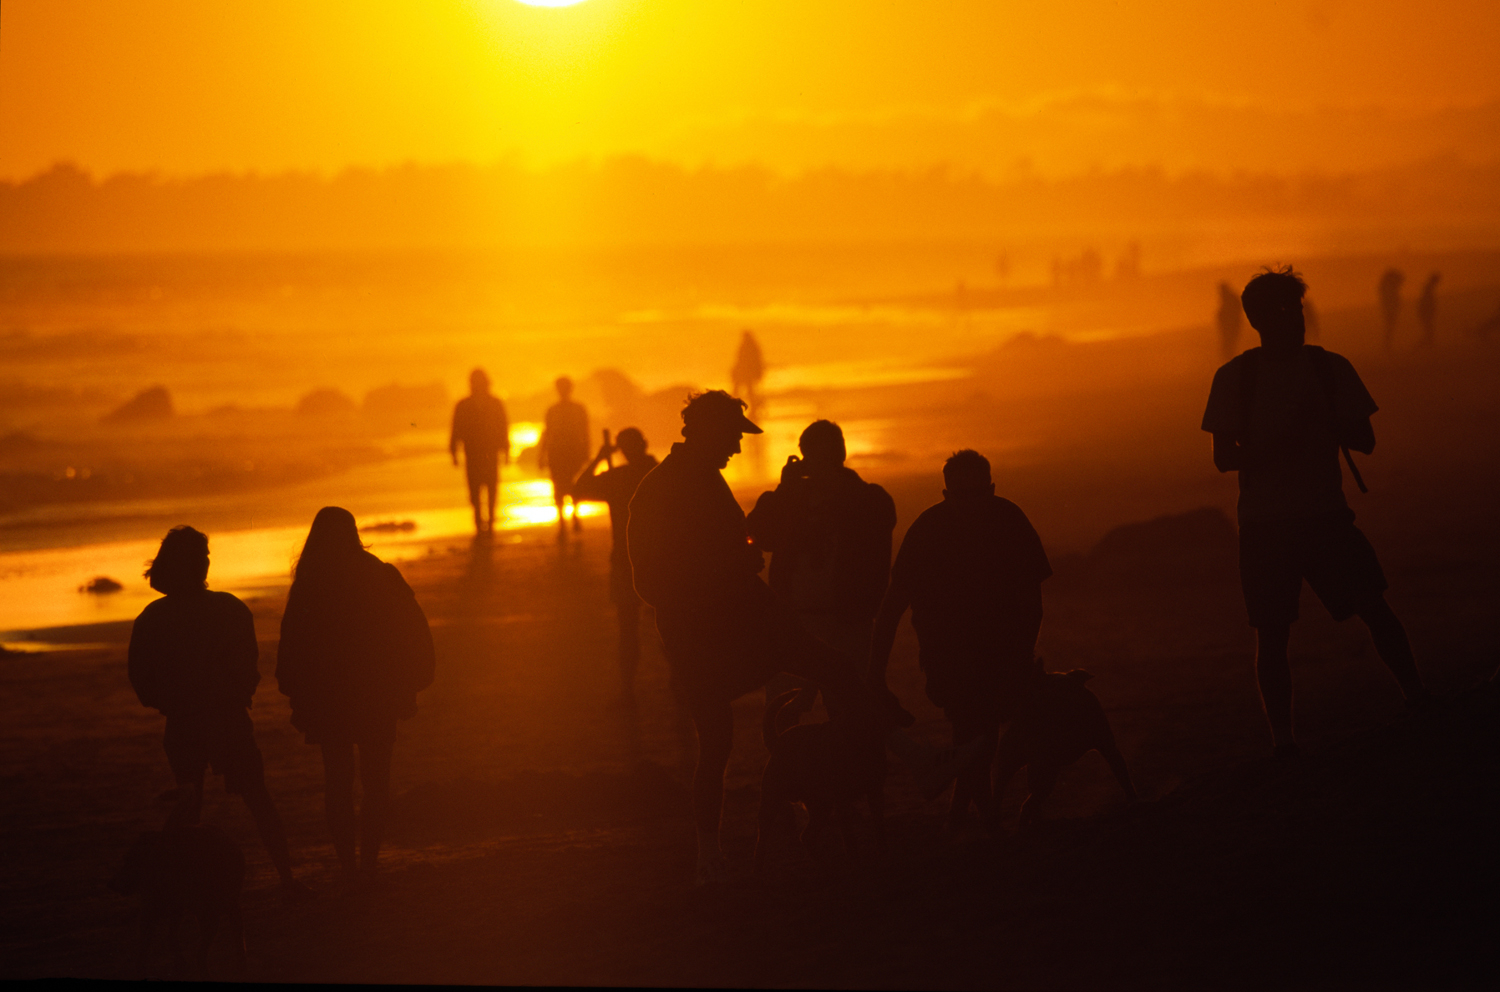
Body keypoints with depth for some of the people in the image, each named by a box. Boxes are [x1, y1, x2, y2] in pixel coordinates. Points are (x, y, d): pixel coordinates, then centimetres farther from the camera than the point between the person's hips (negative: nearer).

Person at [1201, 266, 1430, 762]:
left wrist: (1323, 420, -16)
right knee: (1271, 632, -2)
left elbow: (1365, 440, 4)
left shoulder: (1331, 368, 4)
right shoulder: (1234, 378, -2)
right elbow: (1224, 457, -5)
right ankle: (1282, 737, 5)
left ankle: (1417, 698, 13)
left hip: (1327, 515, 2)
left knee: (1373, 605, -4)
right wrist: (1280, 444, -21)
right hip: (1264, 521, -1)